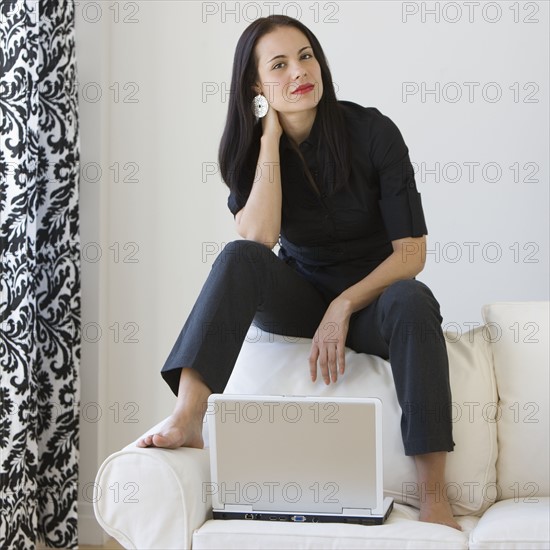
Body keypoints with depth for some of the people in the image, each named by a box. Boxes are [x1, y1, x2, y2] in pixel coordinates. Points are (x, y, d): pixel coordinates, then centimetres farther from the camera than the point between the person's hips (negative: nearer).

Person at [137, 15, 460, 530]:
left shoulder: (372, 131, -13)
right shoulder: (251, 148, -5)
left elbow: (411, 251, -13)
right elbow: (257, 238, -24)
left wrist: (343, 306, -23)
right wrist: (271, 138, -22)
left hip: (370, 295, -2)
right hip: (298, 295, 2)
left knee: (412, 302, -36)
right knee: (238, 257, -28)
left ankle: (434, 497, -37)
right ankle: (187, 418, -40)